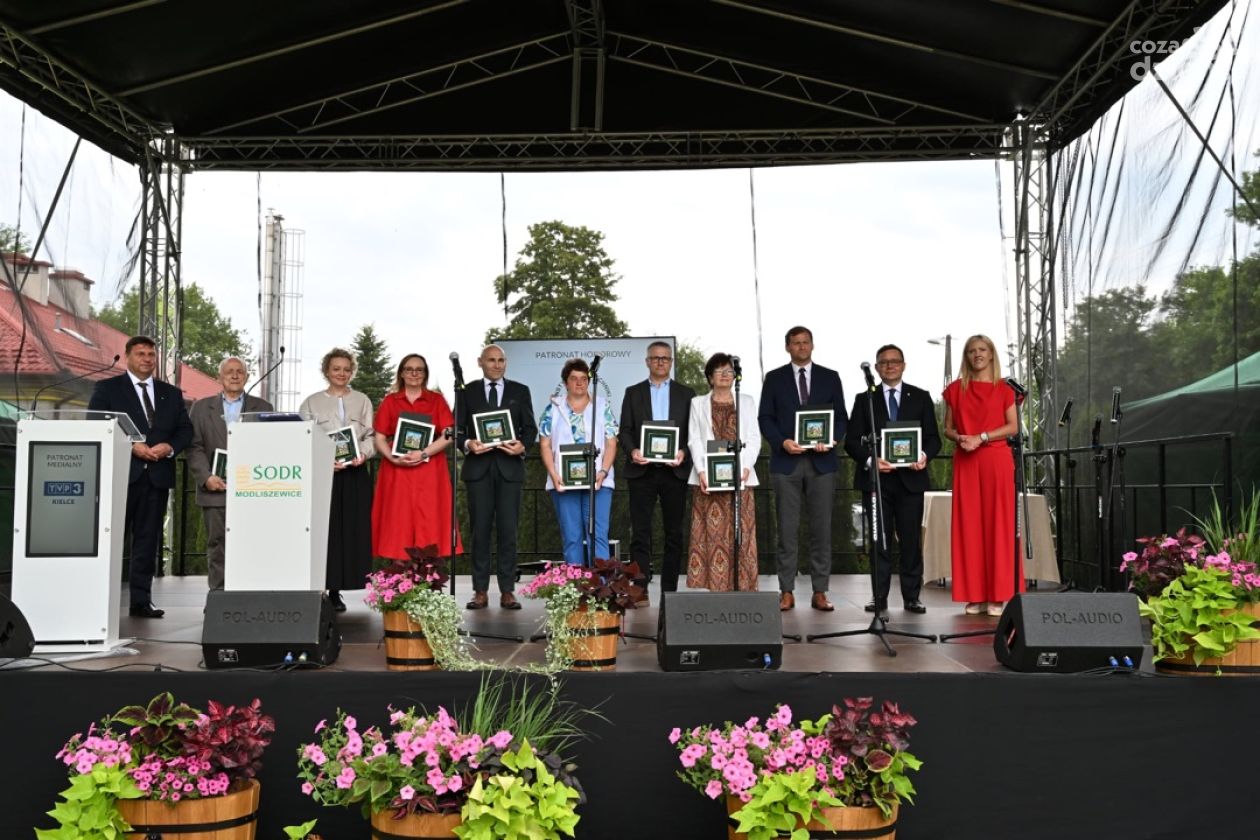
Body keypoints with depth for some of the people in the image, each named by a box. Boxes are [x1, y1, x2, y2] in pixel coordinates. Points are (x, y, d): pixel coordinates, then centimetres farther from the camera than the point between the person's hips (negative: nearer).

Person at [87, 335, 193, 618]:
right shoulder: (107, 389, 6)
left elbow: (185, 430, 13)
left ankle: (141, 600, 8)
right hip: (120, 474, -3)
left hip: (157, 475, 4)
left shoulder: (172, 394, 17)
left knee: (148, 539, 4)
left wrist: (170, 447, -8)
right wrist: (131, 446, -14)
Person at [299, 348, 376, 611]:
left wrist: (363, 454, -12)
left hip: (355, 474, 2)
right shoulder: (312, 402, 9)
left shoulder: (362, 401, 14)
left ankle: (335, 591, 4)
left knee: (351, 530, -2)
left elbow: (371, 436, 9)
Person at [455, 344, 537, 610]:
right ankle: (480, 591, 5)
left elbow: (530, 428, 8)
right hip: (478, 468, 0)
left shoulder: (520, 391, 12)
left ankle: (507, 591, 3)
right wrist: (467, 444, -15)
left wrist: (522, 446, -13)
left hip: (509, 467, 0)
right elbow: (458, 428, 6)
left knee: (508, 530, -1)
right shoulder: (468, 391, 10)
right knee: (480, 530, 0)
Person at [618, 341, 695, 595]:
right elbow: (624, 430, 6)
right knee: (640, 533, -2)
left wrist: (684, 452, -12)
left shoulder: (686, 394, 11)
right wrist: (631, 451, -13)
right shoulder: (633, 393, 11)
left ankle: (669, 590, 11)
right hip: (642, 470, -1)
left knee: (674, 533, 4)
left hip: (674, 470, 1)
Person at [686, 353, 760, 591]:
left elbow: (754, 438, 8)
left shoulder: (746, 402, 16)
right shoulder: (698, 403, 14)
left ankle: (744, 587, -1)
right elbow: (694, 440, 6)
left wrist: (746, 467, -8)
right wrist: (700, 470, -9)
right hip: (709, 477, 0)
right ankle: (716, 587, -3)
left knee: (741, 532, -3)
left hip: (740, 476, 1)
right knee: (712, 533, -5)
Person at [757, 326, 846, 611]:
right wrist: (782, 442, -12)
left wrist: (831, 440, -11)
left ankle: (820, 592, 7)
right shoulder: (774, 378, 8)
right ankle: (787, 591, 5)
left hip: (821, 461, 1)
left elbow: (840, 417, 9)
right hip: (786, 461, -1)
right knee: (787, 528, 0)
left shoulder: (830, 377, 10)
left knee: (821, 528, 1)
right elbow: (765, 418, 5)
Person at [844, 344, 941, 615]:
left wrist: (924, 456, -13)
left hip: (910, 478, 0)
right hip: (875, 478, 0)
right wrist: (870, 460, -14)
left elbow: (933, 437, 8)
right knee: (879, 541, 1)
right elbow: (851, 440, 4)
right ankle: (879, 597, 5)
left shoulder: (921, 398, 11)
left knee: (911, 540, 1)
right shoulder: (864, 399, 9)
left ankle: (912, 597, 7)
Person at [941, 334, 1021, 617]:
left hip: (996, 460, -2)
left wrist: (981, 438, -12)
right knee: (969, 524, 0)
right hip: (964, 462, 2)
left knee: (997, 523, -3)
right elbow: (948, 428, 12)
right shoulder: (956, 389, 11)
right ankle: (974, 595, 4)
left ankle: (997, 595, 0)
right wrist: (959, 438, -9)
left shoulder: (1003, 389, 6)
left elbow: (1013, 427, -1)